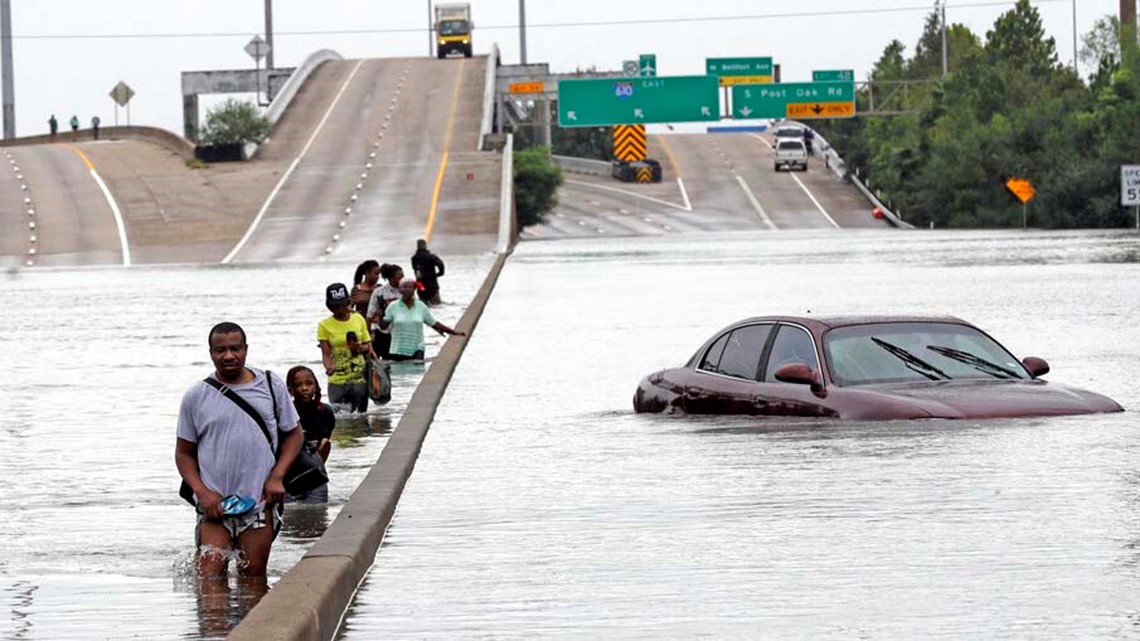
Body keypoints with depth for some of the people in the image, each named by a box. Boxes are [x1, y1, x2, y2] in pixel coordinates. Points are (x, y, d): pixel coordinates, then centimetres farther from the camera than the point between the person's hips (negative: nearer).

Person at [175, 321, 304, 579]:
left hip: (259, 502, 1)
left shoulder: (271, 386, 6)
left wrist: (277, 477, -3)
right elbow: (184, 453, 9)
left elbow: (293, 435, 13)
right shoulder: (196, 396, 4)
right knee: (209, 581, -11)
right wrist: (202, 492, -7)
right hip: (214, 504, -1)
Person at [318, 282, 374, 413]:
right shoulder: (324, 325, -1)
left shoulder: (358, 319, 7)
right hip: (337, 382, -2)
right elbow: (326, 353, -6)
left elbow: (368, 346, 13)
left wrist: (361, 348, -11)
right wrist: (329, 367, -27)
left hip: (359, 379, 2)